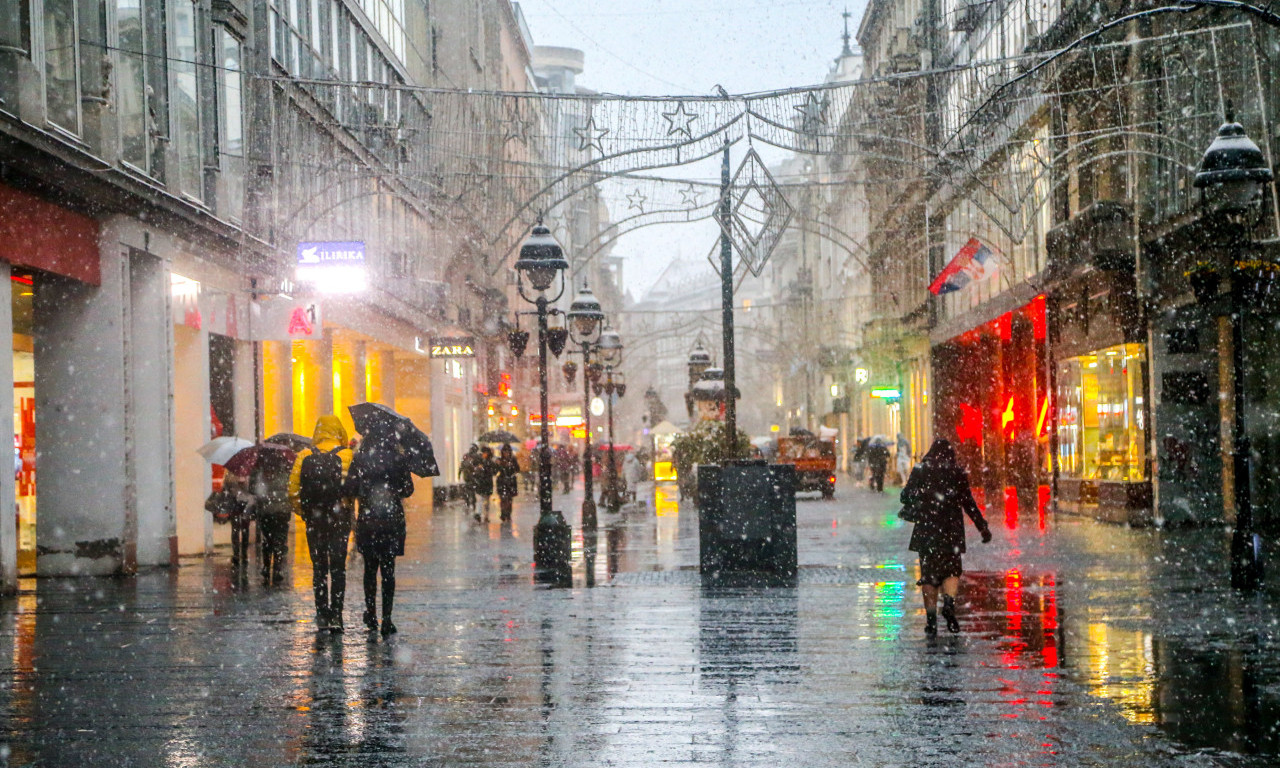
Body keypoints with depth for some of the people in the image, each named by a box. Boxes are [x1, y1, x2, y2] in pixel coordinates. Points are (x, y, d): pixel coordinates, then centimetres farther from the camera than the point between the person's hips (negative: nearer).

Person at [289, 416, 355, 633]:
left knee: (319, 567, 11)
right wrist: (351, 509, -1)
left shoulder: (304, 457, 1)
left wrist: (302, 512, 12)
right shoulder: (347, 456, -7)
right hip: (340, 520, -2)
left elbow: (293, 490, 0)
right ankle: (336, 614, -3)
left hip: (314, 520, 2)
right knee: (338, 567, 4)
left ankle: (322, 615, 12)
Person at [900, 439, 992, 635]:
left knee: (928, 573, 6)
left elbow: (906, 496, 4)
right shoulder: (958, 473, 4)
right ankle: (949, 601, -17)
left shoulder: (920, 471, 4)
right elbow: (969, 503, 3)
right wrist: (983, 527, 8)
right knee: (952, 569, 11)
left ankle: (931, 618, -1)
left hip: (926, 529, 0)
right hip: (951, 529, 0)